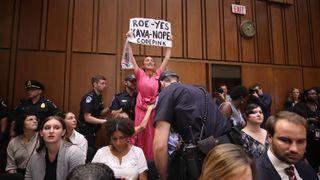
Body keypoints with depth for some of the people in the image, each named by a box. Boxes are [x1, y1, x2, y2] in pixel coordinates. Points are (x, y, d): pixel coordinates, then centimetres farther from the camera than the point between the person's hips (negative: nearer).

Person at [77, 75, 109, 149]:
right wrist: (103, 121, -28)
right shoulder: (89, 97, -19)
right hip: (85, 132, -9)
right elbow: (87, 118, -25)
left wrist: (108, 109, -6)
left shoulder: (99, 97, 7)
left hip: (92, 131, 9)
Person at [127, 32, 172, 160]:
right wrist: (129, 41, -1)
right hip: (141, 109, -2)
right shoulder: (140, 74, 4)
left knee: (153, 137, 8)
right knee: (141, 136, 4)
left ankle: (153, 160, 18)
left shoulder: (158, 74, 8)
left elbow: (167, 58, 11)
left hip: (155, 108, 2)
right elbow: (131, 57, 0)